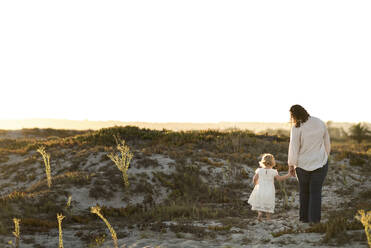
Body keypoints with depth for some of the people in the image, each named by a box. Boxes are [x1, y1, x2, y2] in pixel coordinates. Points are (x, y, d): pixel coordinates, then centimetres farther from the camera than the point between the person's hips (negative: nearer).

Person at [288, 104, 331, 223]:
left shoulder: (296, 128, -17)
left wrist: (291, 165, 0)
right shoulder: (320, 123, -2)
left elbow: (294, 148, -13)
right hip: (320, 163, 2)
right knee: (315, 191, 7)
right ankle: (314, 219, 2)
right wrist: (325, 158, 19)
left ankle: (304, 217, 22)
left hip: (303, 164, -2)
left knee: (304, 191, 16)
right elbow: (327, 143, 6)